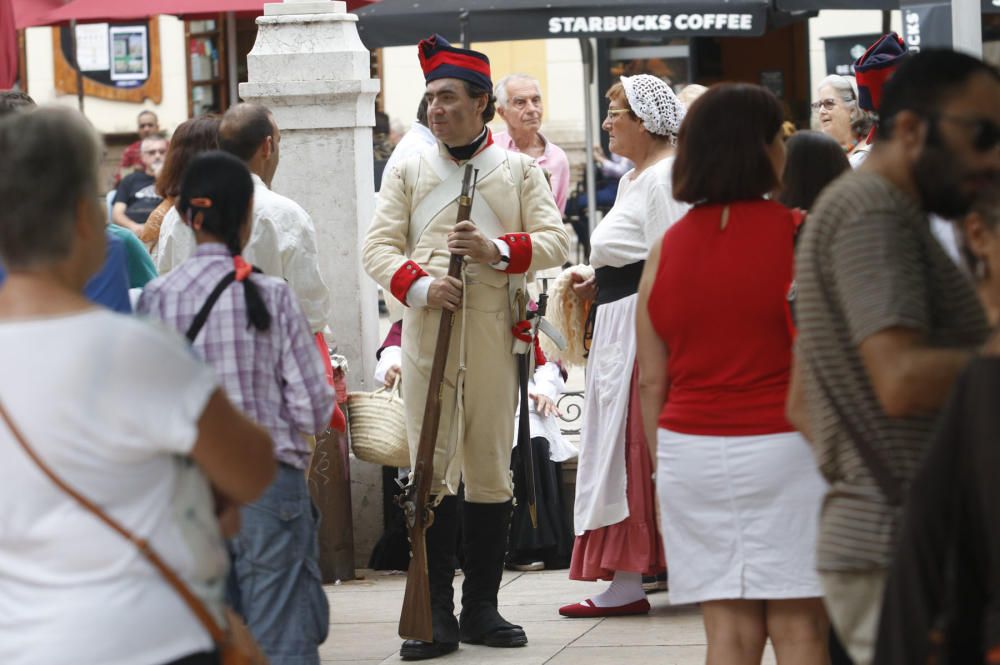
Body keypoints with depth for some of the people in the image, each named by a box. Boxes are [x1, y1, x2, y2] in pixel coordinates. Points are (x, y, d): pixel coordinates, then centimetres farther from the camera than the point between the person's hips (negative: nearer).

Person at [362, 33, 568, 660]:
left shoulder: (520, 170, 9)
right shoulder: (409, 172, 10)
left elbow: (556, 240, 3)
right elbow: (379, 246, 4)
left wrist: (498, 250, -14)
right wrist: (421, 284, -15)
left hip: (495, 334, 0)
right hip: (427, 333, 0)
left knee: (491, 469, 5)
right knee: (431, 468, -4)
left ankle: (482, 608, 14)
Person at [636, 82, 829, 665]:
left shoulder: (669, 246, 6)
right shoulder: (800, 235, -6)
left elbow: (652, 382, 7)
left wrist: (663, 463, 17)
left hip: (690, 448, 4)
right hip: (783, 444, -4)